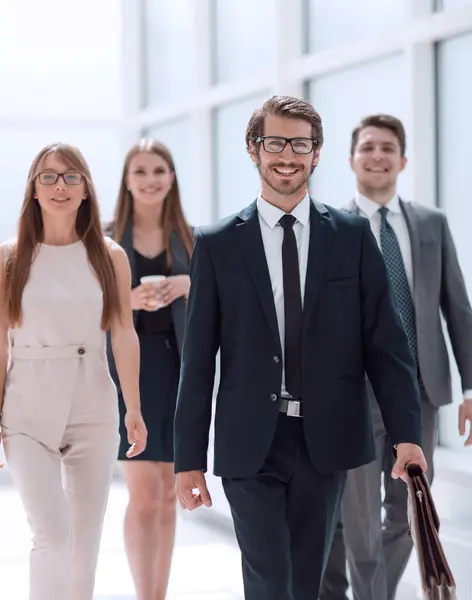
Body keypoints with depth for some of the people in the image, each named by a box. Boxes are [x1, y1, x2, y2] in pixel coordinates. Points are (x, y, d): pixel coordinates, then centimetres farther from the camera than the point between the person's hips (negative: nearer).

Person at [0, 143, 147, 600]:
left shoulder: (109, 257, 4)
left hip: (93, 408, 2)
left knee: (86, 537, 9)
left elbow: (124, 335, 2)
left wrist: (134, 409, -3)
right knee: (52, 535, -12)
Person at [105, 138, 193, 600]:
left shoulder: (191, 240, 8)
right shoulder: (105, 240, 1)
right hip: (129, 369, -3)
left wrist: (190, 285, -12)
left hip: (178, 372, 3)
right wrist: (127, 301, -18)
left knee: (168, 494, 8)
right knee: (144, 494, -10)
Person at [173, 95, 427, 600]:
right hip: (251, 445, -1)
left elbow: (385, 342, 3)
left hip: (326, 441, 2)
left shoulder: (353, 237, 5)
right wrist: (189, 459, 0)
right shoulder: (217, 245, 2)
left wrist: (406, 433, -6)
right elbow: (198, 359, 3)